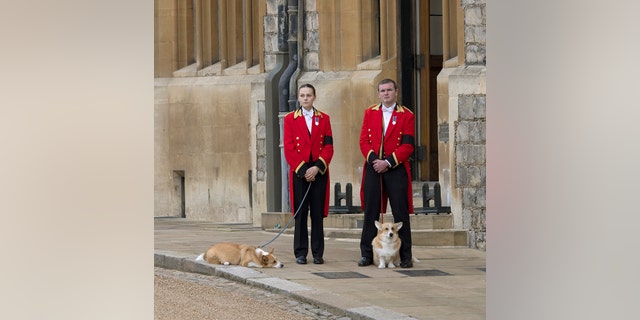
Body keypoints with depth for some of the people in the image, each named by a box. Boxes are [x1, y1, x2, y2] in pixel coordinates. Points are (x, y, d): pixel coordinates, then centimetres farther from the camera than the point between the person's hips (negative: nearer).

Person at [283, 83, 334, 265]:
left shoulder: (323, 119, 9)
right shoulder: (290, 119, 5)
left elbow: (328, 147, 3)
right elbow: (289, 148, -1)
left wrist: (317, 167, -10)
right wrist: (303, 170, -10)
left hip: (319, 173, 1)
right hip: (299, 172, -1)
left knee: (318, 214, 2)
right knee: (300, 214, 0)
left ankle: (318, 253, 7)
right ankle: (301, 253, 5)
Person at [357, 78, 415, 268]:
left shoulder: (406, 115, 1)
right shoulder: (370, 113, 11)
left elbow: (407, 146, -5)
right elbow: (364, 140, 5)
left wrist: (388, 162, -13)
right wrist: (373, 160, -11)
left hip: (396, 169, -2)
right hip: (373, 168, 2)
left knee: (401, 213, -1)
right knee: (370, 212, 4)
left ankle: (405, 256, 4)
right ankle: (367, 254, 10)